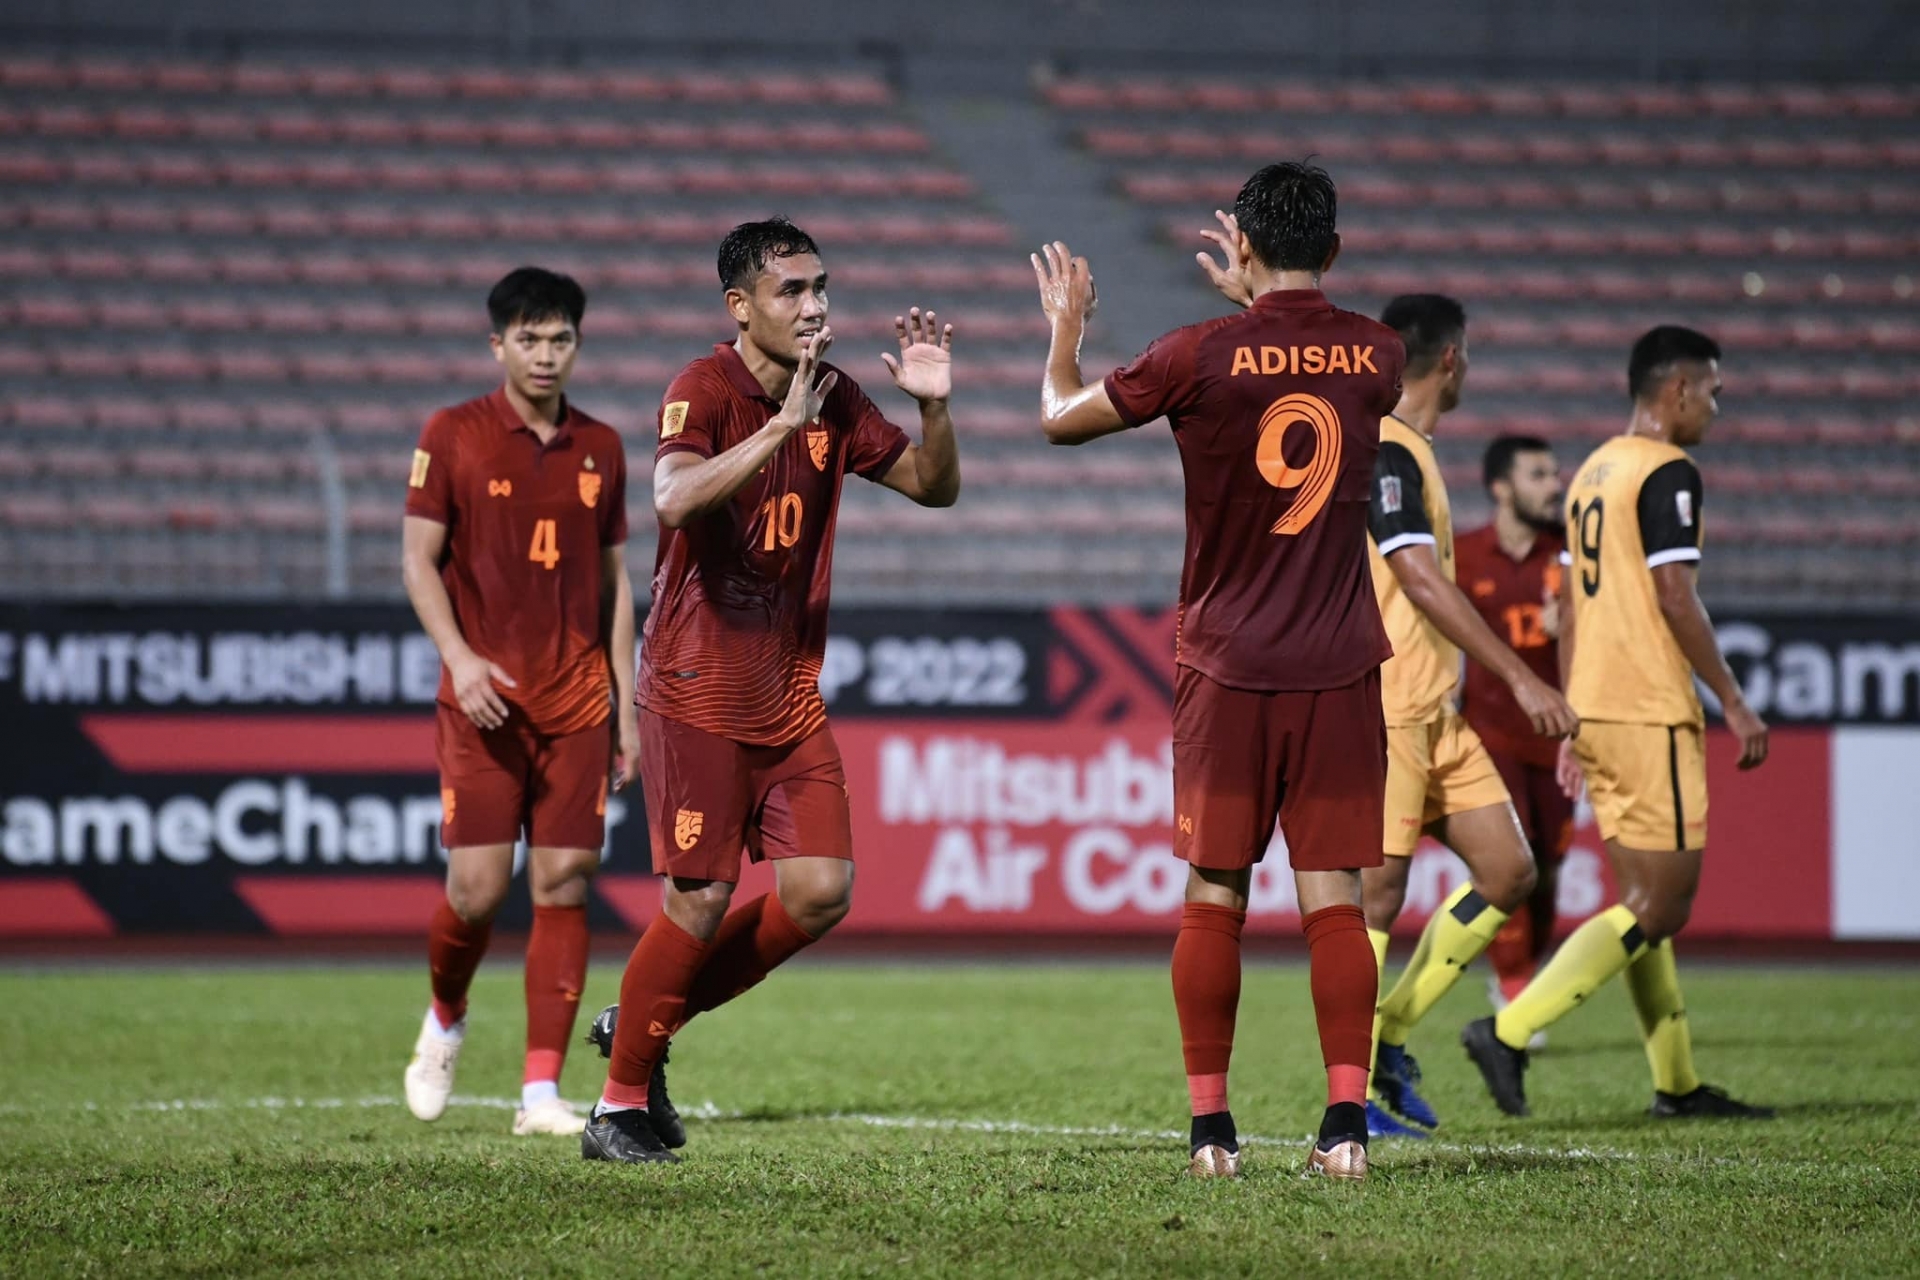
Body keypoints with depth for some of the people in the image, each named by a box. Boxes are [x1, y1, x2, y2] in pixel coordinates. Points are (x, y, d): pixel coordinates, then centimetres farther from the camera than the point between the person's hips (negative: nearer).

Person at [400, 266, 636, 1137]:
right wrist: (459, 656, -15)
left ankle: (542, 1089, -1)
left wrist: (625, 702, 11)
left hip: (577, 702, 3)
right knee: (477, 887, -8)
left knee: (564, 884, -3)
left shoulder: (600, 448, 11)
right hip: (484, 700, -3)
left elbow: (614, 580, 16)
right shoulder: (452, 436, 0)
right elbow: (418, 559, 0)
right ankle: (445, 1019, 23)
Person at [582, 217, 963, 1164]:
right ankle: (620, 1105, 8)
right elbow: (675, 497, -32)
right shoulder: (705, 391, -14)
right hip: (697, 688, -6)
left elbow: (933, 486, 14)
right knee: (701, 899, -8)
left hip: (791, 694, 7)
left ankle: (651, 1021, 17)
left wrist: (935, 405, -5)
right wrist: (783, 424, -37)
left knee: (821, 891, -3)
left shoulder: (833, 399, 7)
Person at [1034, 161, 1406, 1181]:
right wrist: (1259, 299, 38)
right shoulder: (1376, 355, 1)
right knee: (1333, 896, 1)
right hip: (1340, 668, 2)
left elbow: (1061, 417, 5)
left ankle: (1210, 1125, 7)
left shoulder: (1205, 355, -9)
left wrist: (1065, 328, 23)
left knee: (1213, 896, 6)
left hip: (1226, 670, -2)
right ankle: (1345, 1119, -7)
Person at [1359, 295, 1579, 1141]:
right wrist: (1520, 679, -22)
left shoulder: (1407, 451, 18)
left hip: (1433, 714, 10)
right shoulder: (1384, 450, -13)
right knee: (1379, 893, -7)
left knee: (1508, 872, 5)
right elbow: (1422, 580, -21)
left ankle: (1388, 1040, 11)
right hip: (1383, 713, -10)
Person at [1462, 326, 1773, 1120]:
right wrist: (1733, 701, -12)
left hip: (1594, 708, 9)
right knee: (1660, 905, -7)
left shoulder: (1591, 473, 16)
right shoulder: (1667, 474, -11)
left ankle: (1677, 1084, 14)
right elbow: (1675, 598, -17)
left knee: (1644, 899, 12)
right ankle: (1508, 1033, -15)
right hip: (1650, 715, -9)